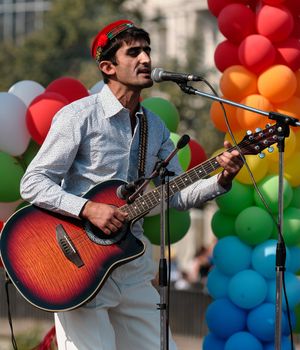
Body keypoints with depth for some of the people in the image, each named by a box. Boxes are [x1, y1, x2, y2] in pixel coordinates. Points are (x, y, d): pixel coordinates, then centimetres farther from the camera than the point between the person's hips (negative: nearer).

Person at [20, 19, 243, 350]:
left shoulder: (155, 127, 13)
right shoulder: (79, 116, -9)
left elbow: (178, 195, 14)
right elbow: (32, 183, -12)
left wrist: (221, 180, -3)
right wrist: (88, 209, -24)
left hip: (131, 262, 7)